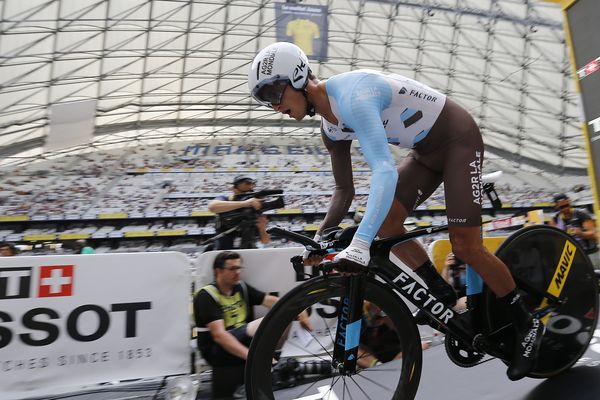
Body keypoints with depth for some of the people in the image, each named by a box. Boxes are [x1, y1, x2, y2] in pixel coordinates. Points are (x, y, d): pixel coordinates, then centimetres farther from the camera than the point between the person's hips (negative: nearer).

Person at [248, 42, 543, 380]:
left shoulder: (353, 96, -30)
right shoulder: (331, 128, -1)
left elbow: (385, 171, -44)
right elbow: (345, 191, 5)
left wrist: (358, 245, -51)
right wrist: (319, 240, -2)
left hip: (459, 139, -8)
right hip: (427, 151, 8)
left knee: (465, 245, -11)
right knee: (385, 222, -7)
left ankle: (528, 322, 14)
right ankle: (449, 300, 9)